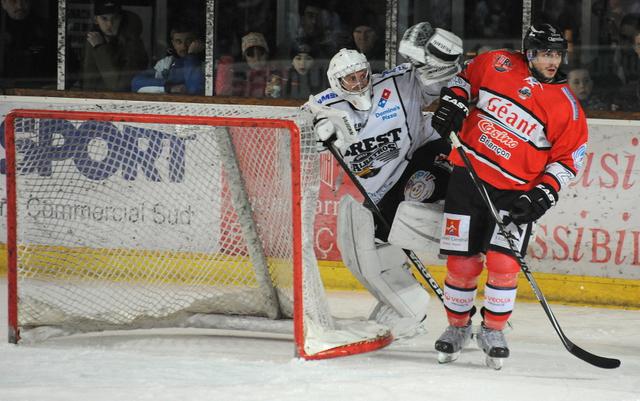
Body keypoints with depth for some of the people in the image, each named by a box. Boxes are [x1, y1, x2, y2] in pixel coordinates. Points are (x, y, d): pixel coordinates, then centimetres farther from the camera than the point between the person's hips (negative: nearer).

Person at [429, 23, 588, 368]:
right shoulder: (497, 65, -3)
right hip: (468, 176, 1)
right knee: (462, 262, 2)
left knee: (503, 263, -12)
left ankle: (493, 331, 10)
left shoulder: (566, 107, -6)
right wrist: (452, 102, 0)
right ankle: (457, 327, 23)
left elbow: (568, 159, -2)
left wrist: (542, 196, -12)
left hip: (515, 193, -1)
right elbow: (466, 76, 17)